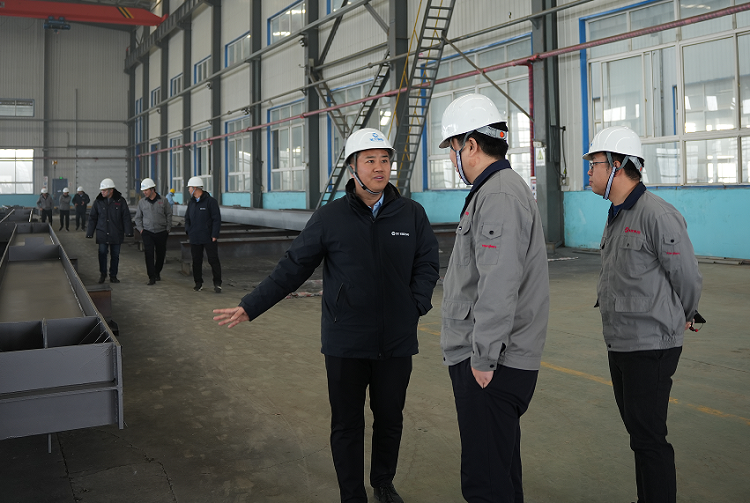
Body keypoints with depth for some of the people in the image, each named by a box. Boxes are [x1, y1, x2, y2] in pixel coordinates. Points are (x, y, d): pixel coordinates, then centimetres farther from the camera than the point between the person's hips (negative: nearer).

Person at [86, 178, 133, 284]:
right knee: (102, 254, -3)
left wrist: (128, 232, -5)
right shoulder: (98, 201, 2)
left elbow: (126, 217, 1)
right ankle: (102, 274, 14)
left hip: (116, 234, 0)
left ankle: (113, 276, 17)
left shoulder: (120, 201, -2)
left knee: (115, 255, 6)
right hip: (102, 234, 0)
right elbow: (92, 218, 6)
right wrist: (89, 233, 3)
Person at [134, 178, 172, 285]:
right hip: (147, 232, 0)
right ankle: (152, 277, -10)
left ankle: (157, 272, 32)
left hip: (161, 232, 0)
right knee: (149, 254, -12)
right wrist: (140, 229, 2)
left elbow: (169, 214, 7)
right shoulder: (142, 202, 3)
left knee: (161, 254, 9)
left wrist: (168, 228, 3)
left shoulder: (162, 201, -1)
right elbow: (138, 217, 13)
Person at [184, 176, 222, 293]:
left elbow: (217, 219, -7)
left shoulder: (210, 201, -6)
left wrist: (214, 235, -13)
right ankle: (198, 283, 18)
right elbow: (187, 219, 22)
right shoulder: (191, 203, 12)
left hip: (209, 238, -5)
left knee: (213, 260, -3)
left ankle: (217, 284, 4)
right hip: (195, 239, 5)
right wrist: (188, 231, 5)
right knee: (196, 261, 8)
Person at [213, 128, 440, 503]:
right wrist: (250, 307, -6)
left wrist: (415, 306, -6)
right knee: (347, 424, 8)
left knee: (390, 418, 16)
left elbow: (427, 264, 8)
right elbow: (292, 268, -2)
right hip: (345, 344, -1)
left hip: (397, 344, 2)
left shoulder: (412, 214, 0)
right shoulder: (329, 217, -4)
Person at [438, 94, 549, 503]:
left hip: (491, 365, -11)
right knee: (500, 466, 22)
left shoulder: (500, 196, -18)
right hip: (485, 357, 11)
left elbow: (499, 286, -25)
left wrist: (484, 357, -20)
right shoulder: (496, 189, 17)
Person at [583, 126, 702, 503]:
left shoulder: (657, 214, -19)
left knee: (648, 437, -3)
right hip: (620, 344, 9)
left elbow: (687, 279, -13)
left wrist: (684, 318, 4)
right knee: (638, 430, 19)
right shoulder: (617, 215, 11)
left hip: (650, 347, -9)